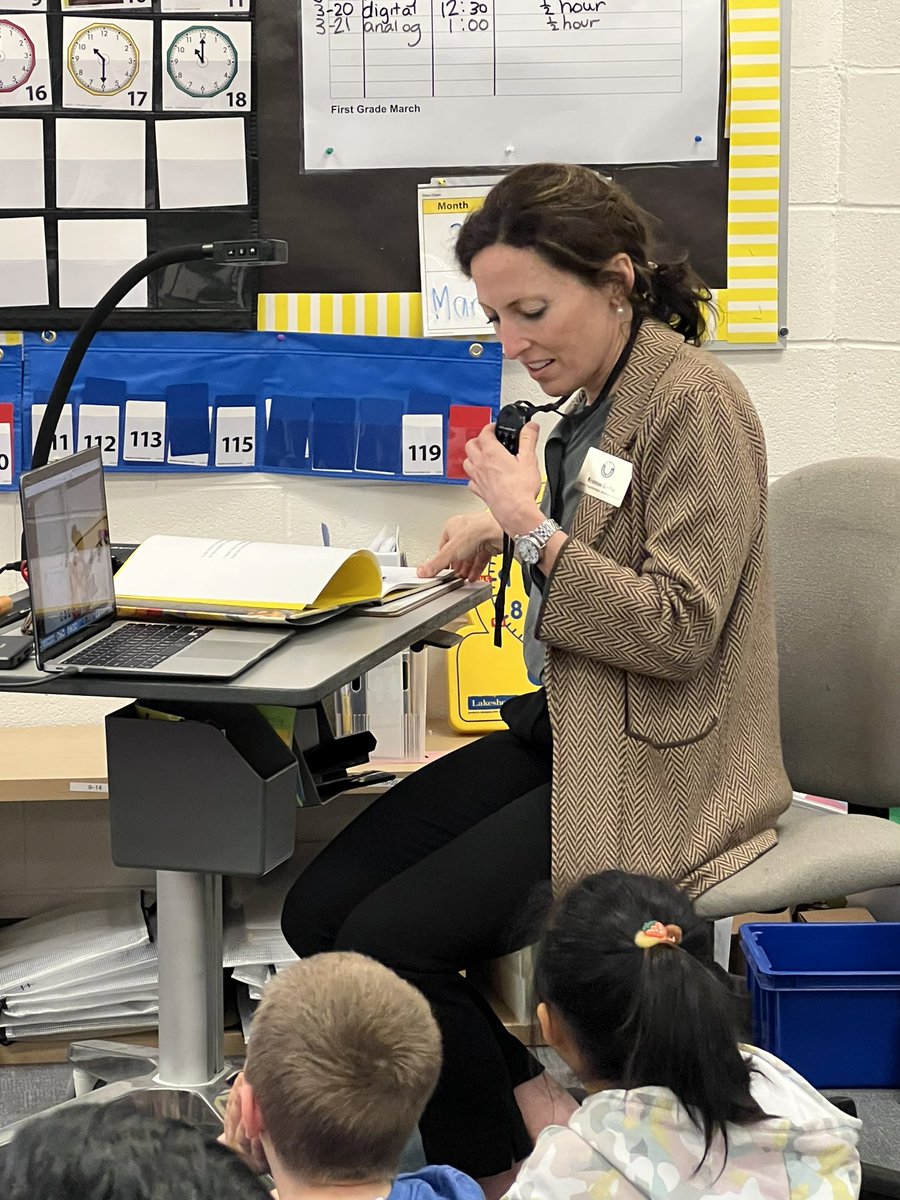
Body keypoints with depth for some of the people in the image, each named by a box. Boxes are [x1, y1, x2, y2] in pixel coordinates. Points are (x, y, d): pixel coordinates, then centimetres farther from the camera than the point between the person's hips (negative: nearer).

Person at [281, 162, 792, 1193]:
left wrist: (533, 529, -21)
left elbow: (680, 628, -20)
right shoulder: (598, 395, 10)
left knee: (387, 942, -18)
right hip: (564, 731, 9)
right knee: (319, 910, -4)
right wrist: (504, 526, 10)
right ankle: (535, 1110, 3)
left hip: (652, 766, -9)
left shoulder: (694, 401, -16)